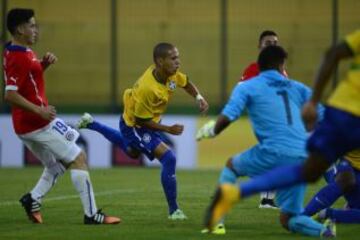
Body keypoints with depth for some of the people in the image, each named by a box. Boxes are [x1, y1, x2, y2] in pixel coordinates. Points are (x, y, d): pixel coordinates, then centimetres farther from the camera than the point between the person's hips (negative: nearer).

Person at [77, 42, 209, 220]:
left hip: (150, 118, 9)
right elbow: (141, 120, -29)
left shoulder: (172, 73, -19)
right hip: (135, 126, -9)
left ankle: (90, 123, 49)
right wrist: (168, 129, -27)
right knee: (168, 158, -22)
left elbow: (185, 83, 5)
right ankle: (174, 211, -11)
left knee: (132, 152, 37)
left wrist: (199, 97, -12)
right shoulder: (147, 88, -40)